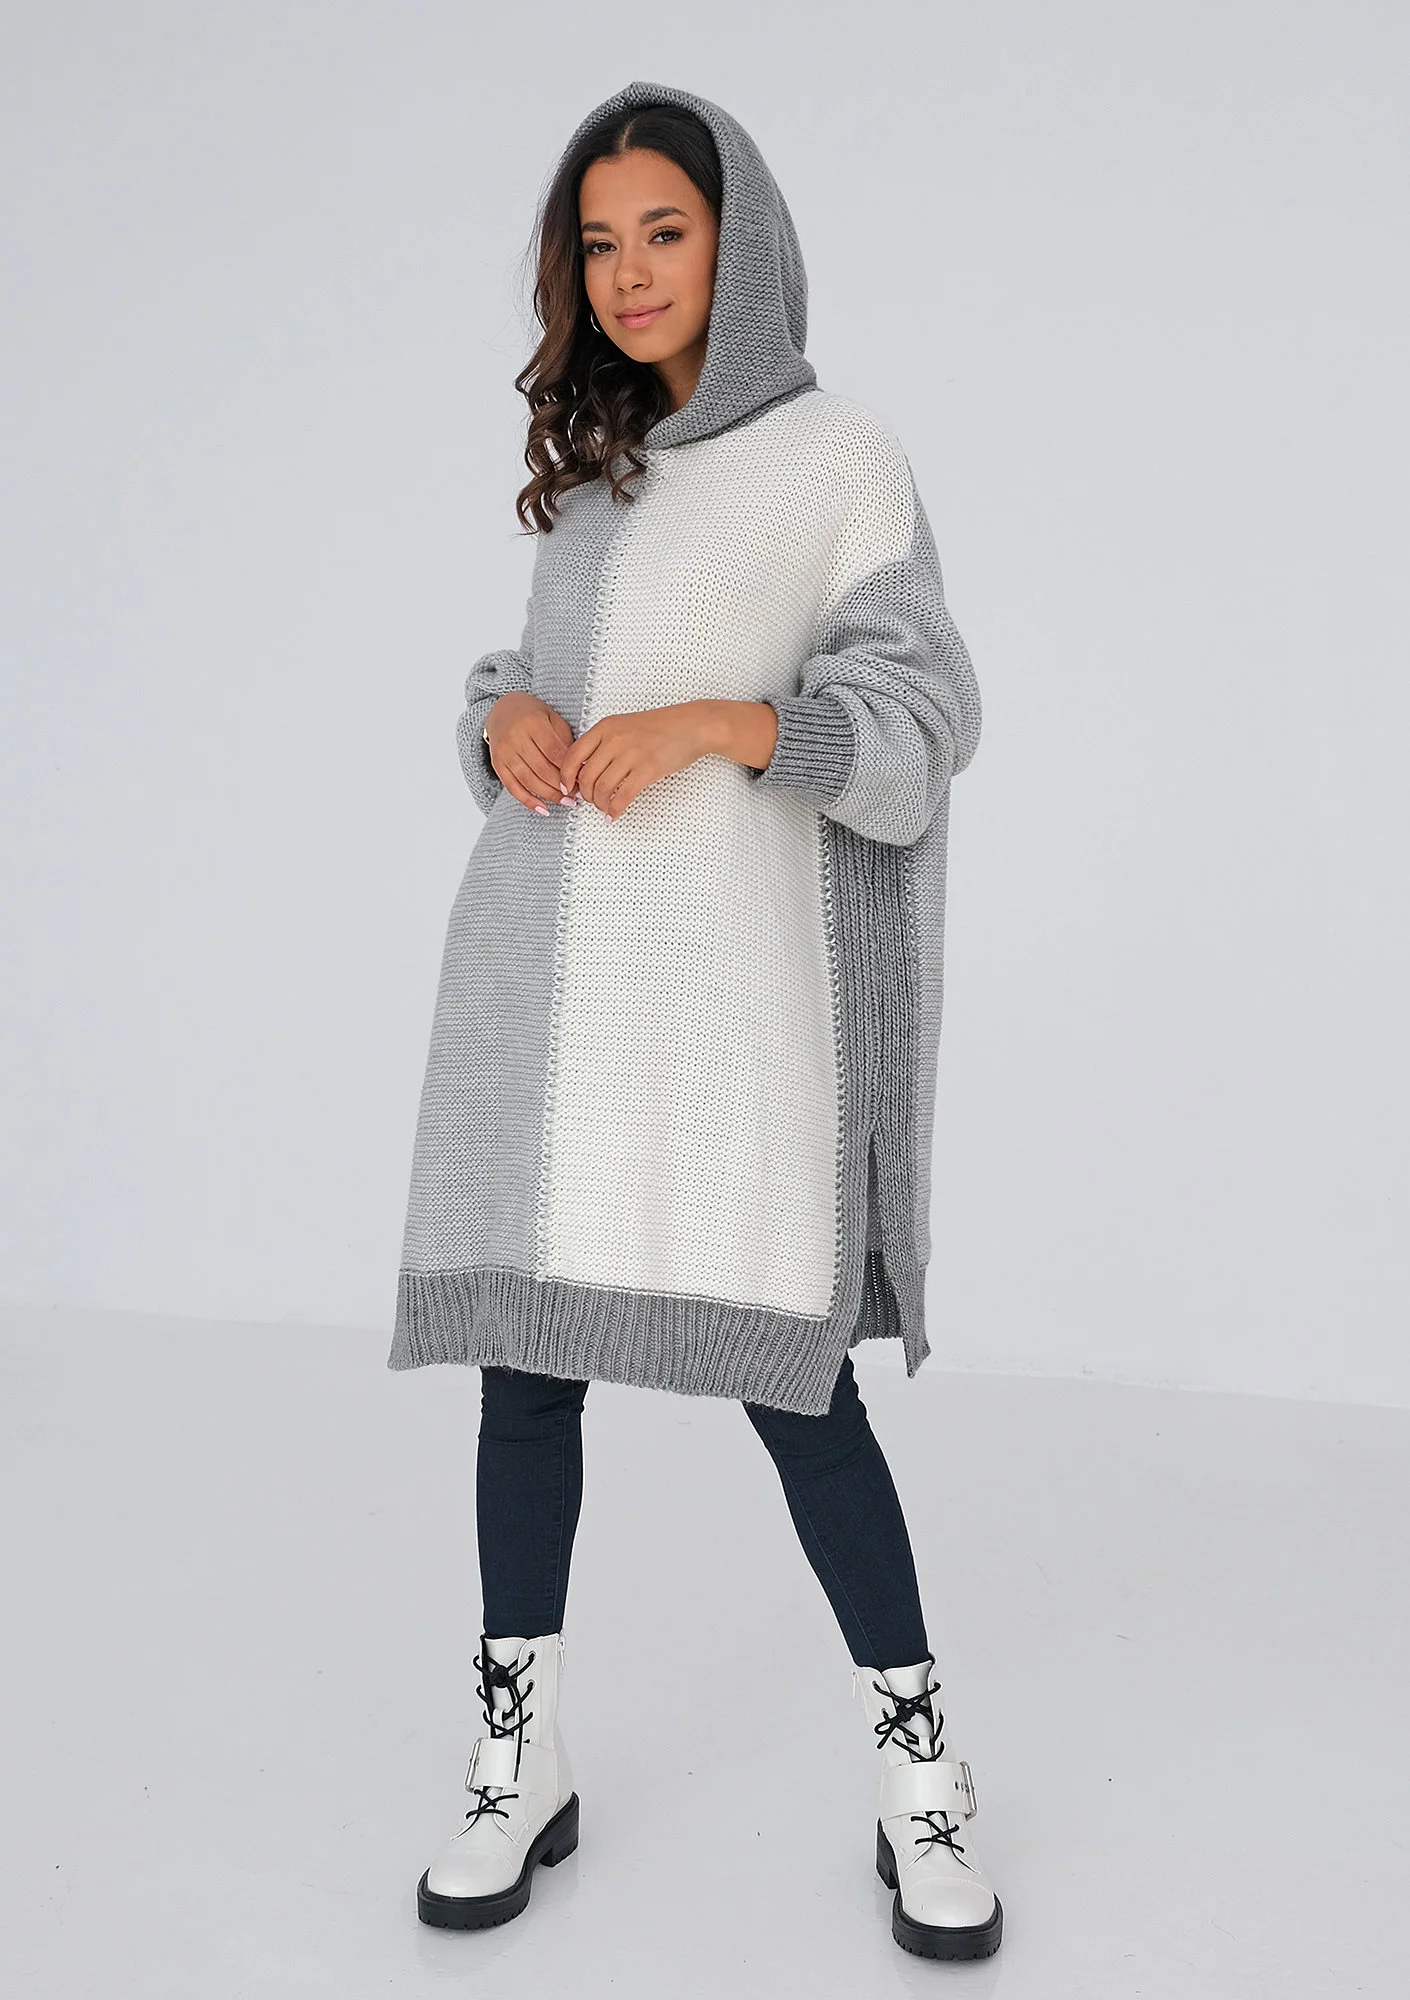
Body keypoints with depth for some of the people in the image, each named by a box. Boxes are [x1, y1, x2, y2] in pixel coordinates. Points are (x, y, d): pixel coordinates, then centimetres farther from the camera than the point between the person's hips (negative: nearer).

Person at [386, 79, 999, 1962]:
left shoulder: (839, 458, 3)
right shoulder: (592, 466, 18)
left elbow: (925, 715, -2)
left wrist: (722, 721, -17)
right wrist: (505, 713, -1)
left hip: (718, 954, -5)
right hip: (541, 948, 5)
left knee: (781, 1359, -5)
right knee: (522, 1340, 5)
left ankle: (919, 1769, 12)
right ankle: (524, 1759, 18)